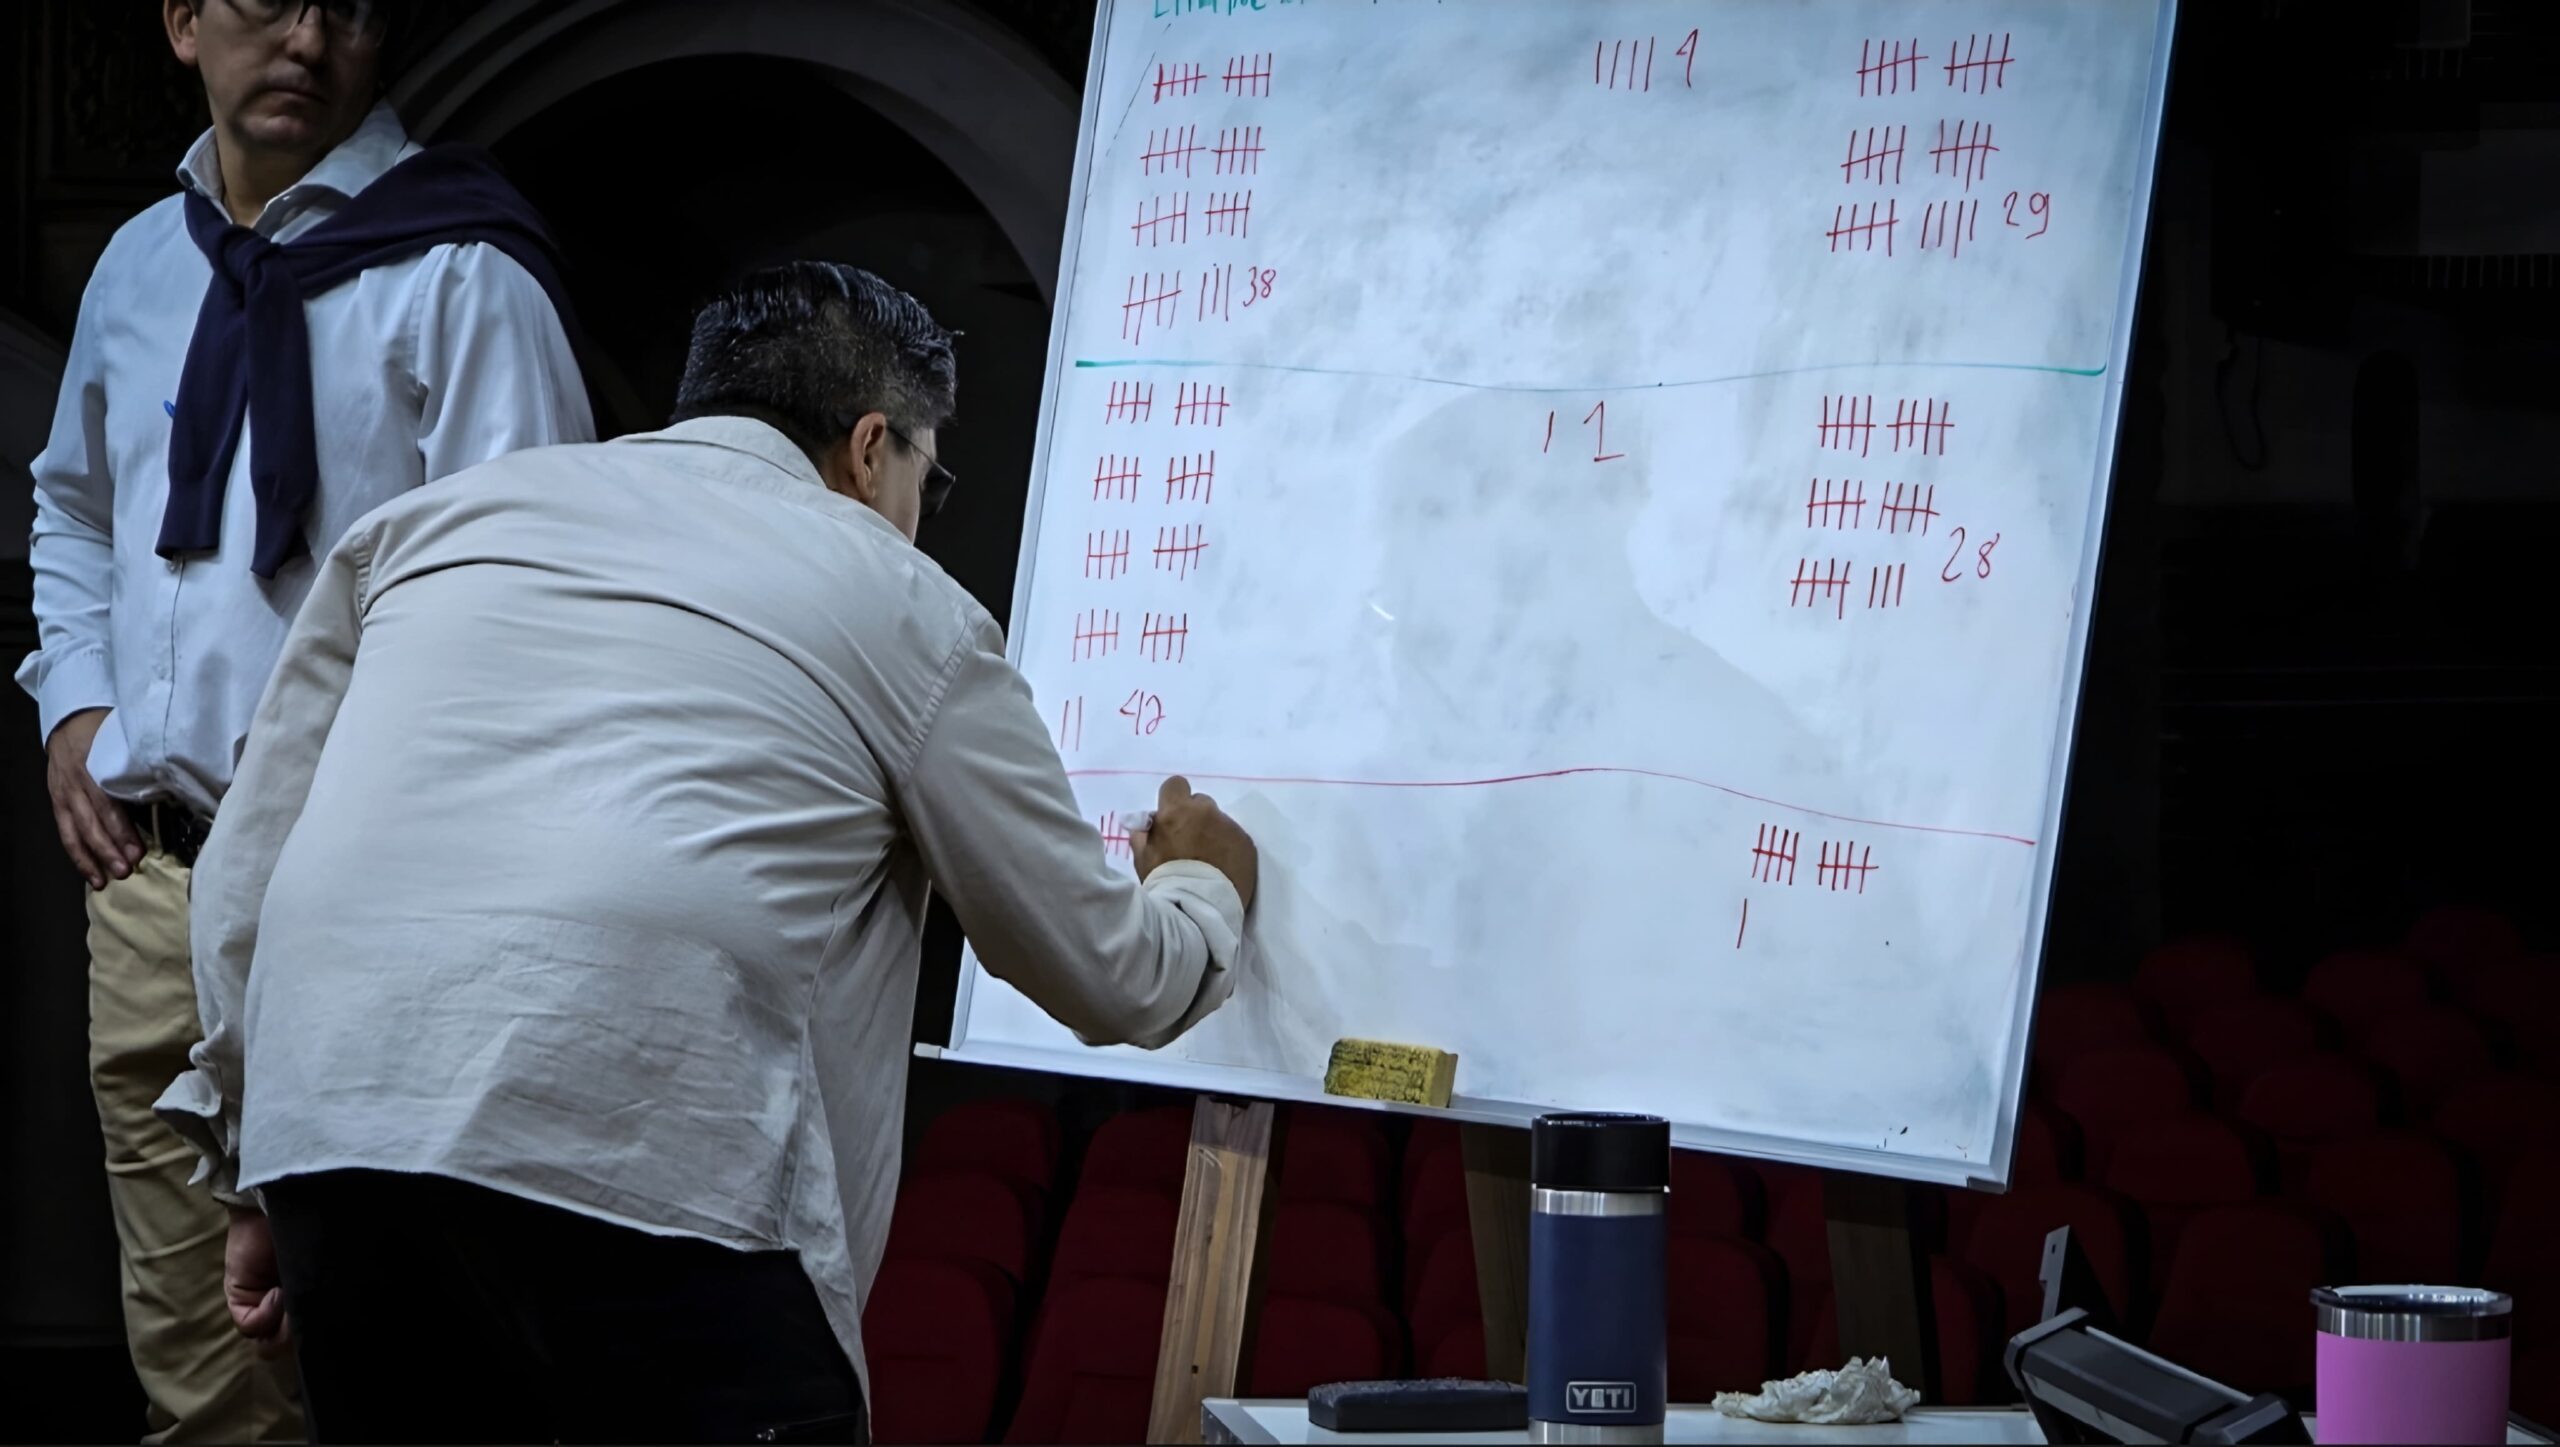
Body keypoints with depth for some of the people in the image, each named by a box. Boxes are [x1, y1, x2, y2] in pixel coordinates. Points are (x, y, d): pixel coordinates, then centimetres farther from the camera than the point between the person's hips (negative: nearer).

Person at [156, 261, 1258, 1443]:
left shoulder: (445, 512, 24)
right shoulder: (903, 606, 16)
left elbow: (248, 858, 21)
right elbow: (1105, 980, 24)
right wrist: (1204, 890, 46)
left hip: (332, 1124, 5)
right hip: (644, 1153, -4)